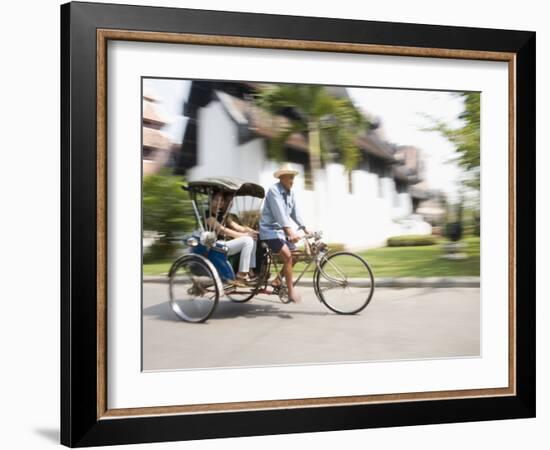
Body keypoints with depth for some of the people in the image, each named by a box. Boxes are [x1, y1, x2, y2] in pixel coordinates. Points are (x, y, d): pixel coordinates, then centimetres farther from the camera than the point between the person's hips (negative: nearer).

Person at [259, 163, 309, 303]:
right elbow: (279, 213, -27)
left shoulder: (290, 193, 10)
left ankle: (278, 280, 19)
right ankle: (291, 290, -17)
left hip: (282, 230, 9)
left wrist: (304, 228, 2)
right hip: (270, 230, -9)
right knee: (287, 255, -23)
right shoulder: (274, 190, -16)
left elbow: (294, 212, 12)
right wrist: (290, 231, -37)